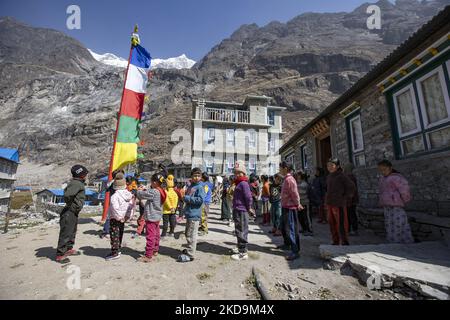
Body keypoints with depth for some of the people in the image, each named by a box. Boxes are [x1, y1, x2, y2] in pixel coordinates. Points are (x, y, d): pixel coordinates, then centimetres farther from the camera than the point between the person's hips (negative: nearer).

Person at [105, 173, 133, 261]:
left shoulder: (115, 196, -22)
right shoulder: (129, 195, 0)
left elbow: (115, 208, -27)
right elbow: (131, 206, 4)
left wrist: (119, 217, -16)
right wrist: (128, 216, 7)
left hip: (115, 218, -7)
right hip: (124, 218, 7)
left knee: (114, 235, 2)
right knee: (120, 234, 20)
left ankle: (115, 253, 7)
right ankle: (118, 249, 33)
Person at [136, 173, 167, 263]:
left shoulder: (153, 192, -23)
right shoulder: (161, 191, 5)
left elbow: (142, 195, -16)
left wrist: (139, 191, 4)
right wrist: (143, 191, 4)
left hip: (151, 217, -10)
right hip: (157, 217, 10)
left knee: (150, 236, -3)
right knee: (156, 234, 20)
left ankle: (148, 256, 5)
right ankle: (155, 250, 35)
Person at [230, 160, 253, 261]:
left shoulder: (243, 183, -18)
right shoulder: (239, 183, 13)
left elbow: (248, 197, -24)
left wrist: (248, 208, -11)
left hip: (241, 211, -10)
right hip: (238, 211, 10)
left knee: (241, 231, -1)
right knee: (239, 231, 21)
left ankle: (243, 253, 9)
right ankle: (240, 247, 35)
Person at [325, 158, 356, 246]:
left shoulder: (341, 176, -10)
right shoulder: (329, 177, 12)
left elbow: (351, 187, -10)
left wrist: (345, 198, -9)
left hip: (339, 204, -8)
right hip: (330, 204, 8)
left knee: (341, 224, -1)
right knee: (332, 224, 14)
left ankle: (345, 243, 13)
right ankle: (335, 242, 27)